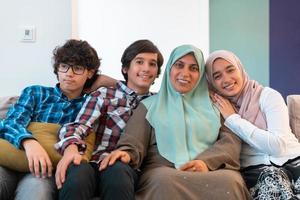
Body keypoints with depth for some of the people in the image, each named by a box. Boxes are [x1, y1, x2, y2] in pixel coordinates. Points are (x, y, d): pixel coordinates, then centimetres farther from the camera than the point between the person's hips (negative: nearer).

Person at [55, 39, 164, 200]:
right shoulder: (103, 95, 11)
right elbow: (79, 126, -3)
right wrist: (71, 148, -25)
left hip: (128, 166, 2)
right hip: (98, 163, -1)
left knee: (117, 171, -36)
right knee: (77, 173, -37)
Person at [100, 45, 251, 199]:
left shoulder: (213, 104, 22)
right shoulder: (150, 105, 18)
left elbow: (232, 139, 8)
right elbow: (133, 142, 6)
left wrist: (207, 161, -12)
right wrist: (126, 153, -20)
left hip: (212, 171, 1)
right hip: (163, 171, -1)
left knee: (230, 182, -34)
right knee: (165, 181, -37)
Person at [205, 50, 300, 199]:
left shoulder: (268, 95, -2)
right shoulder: (216, 107, 8)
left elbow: (278, 145, -15)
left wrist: (233, 118, -10)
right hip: (255, 170, 1)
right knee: (272, 176, -31)